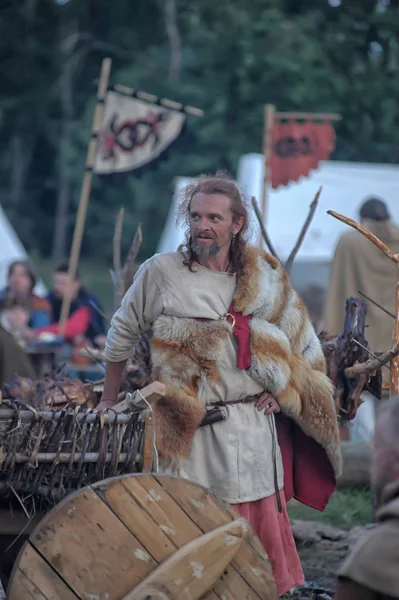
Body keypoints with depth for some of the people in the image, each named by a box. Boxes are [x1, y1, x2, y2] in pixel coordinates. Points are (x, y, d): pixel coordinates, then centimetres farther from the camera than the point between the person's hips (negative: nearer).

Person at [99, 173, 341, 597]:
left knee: (261, 530, 4)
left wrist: (281, 391, 6)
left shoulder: (265, 279, 7)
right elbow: (123, 333, 10)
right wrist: (109, 401, 14)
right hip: (189, 433, -2)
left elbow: (302, 344, 18)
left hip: (252, 430, 3)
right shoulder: (161, 273, -2)